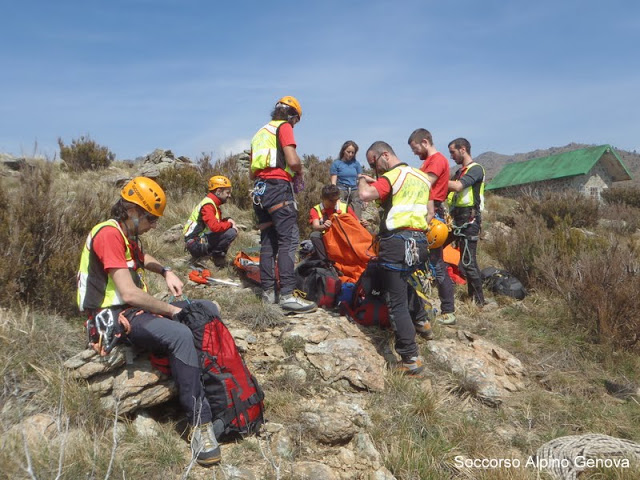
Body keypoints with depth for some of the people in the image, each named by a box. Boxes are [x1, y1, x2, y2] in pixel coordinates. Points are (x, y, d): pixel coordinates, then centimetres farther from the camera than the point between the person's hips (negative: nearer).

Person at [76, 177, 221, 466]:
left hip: (134, 310, 11)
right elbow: (129, 293, -27)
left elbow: (141, 258, 37)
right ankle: (200, 422, -28)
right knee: (181, 335, -34)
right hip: (115, 319, -10)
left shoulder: (127, 235, 13)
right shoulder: (109, 234, -18)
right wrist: (173, 310, -16)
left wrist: (166, 272, 16)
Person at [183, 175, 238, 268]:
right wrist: (230, 224, -13)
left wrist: (227, 220, 0)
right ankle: (216, 255, -6)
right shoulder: (207, 205, -16)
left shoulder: (213, 204, 15)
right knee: (232, 232, -22)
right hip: (196, 244, -10)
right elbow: (215, 227, -29)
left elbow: (216, 223, 19)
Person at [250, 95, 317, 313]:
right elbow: (293, 161, -13)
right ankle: (288, 295, -20)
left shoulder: (260, 133, 25)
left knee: (268, 242, 9)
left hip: (259, 190, 8)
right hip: (279, 188, -8)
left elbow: (252, 173, 24)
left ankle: (268, 292, 10)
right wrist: (299, 172, 6)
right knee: (289, 240, -12)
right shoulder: (284, 127, 1)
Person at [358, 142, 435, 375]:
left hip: (397, 242, -9)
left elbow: (365, 195, -24)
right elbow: (430, 212, 23)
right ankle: (421, 321, 43)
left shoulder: (392, 177, -8)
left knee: (397, 304, -3)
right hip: (420, 242, 9)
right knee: (404, 280, 36)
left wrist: (362, 180, -3)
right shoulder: (421, 176, 19)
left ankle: (411, 359, -2)